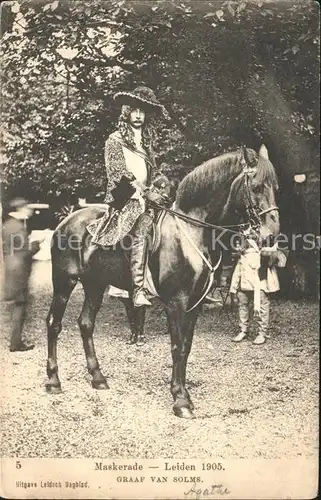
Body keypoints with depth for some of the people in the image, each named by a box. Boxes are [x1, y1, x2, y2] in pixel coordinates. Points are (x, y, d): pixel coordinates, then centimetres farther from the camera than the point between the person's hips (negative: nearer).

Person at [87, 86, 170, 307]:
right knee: (142, 229, -28)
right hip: (125, 198, -6)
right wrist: (146, 192, -15)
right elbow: (120, 173, -8)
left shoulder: (147, 141, 21)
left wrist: (158, 190, 7)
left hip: (147, 197, 6)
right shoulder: (115, 140, 2)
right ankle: (139, 290, -27)